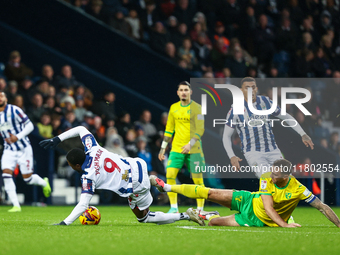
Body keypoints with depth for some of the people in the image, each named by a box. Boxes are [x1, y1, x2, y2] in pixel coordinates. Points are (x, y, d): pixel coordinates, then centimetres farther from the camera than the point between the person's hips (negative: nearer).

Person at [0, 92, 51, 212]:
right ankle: (16, 206, -10)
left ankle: (44, 183, 35)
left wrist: (17, 137, -23)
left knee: (28, 178, 0)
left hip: (24, 149, -4)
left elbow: (30, 126, -12)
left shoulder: (14, 110, -14)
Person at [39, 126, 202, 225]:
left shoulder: (88, 177, -22)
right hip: (137, 165, 8)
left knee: (144, 218, 14)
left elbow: (83, 205, -27)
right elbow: (81, 129, 7)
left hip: (136, 187, -7)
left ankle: (186, 216, 7)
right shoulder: (92, 150, -6)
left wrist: (64, 223, -27)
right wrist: (57, 139, 6)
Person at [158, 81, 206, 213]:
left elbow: (200, 129, -10)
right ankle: (173, 207, -1)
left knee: (198, 179, -5)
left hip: (194, 149, -4)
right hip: (176, 148, 4)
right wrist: (163, 147, 13)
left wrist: (190, 144, -22)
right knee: (170, 175, -9)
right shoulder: (174, 108, 11)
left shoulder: (196, 108, -4)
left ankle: (200, 209, 4)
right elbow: (169, 129, 17)